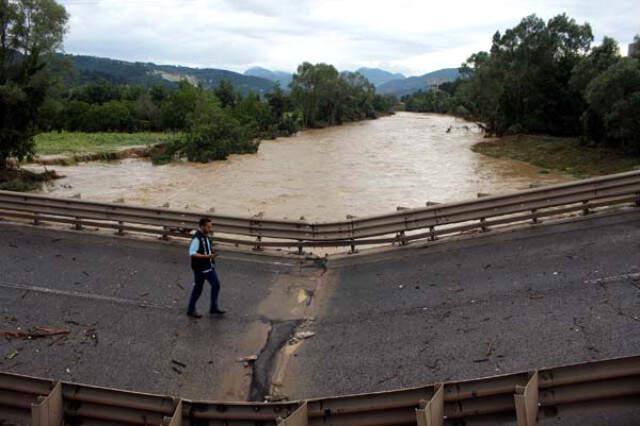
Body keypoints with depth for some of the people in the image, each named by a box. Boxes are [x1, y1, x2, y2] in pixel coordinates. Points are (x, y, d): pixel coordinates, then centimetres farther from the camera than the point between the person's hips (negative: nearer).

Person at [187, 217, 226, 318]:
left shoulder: (206, 236, 7)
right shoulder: (197, 238, -21)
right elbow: (192, 253, -27)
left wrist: (212, 254, 6)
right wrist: (207, 256, -30)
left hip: (209, 266, 9)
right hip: (200, 268, -9)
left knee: (216, 284, 9)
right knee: (198, 289, 4)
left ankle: (213, 308, 20)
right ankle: (191, 310, 20)